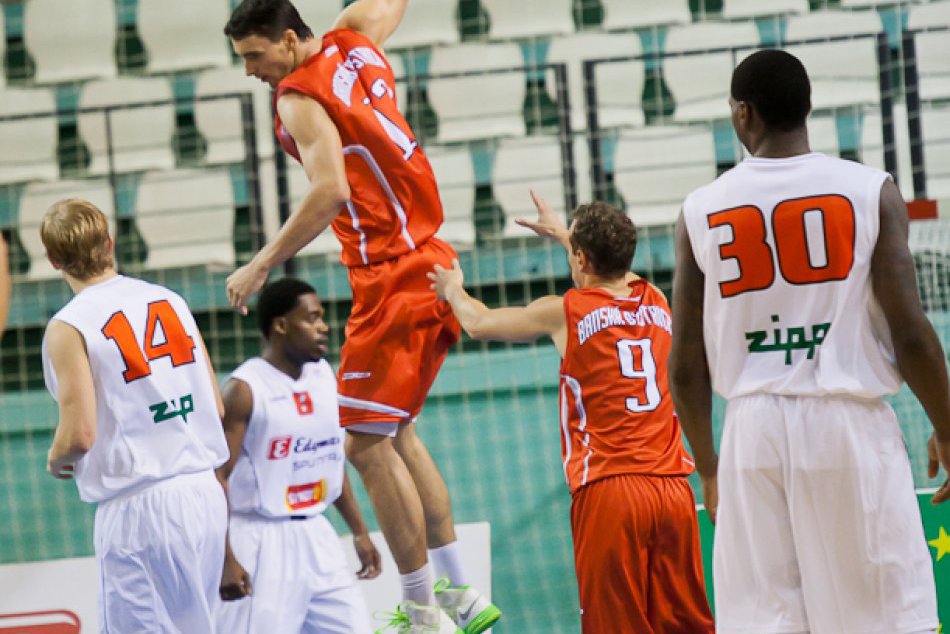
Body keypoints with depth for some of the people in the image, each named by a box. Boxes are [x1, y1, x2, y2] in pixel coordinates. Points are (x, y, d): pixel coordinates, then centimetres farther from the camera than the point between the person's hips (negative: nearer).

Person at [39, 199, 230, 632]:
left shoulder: (68, 328, -9)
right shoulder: (170, 300, 8)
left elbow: (80, 434, -15)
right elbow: (215, 407, 11)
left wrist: (55, 459, 7)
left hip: (136, 509, -6)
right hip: (205, 493, 6)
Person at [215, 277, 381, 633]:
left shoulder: (323, 376, 10)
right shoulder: (245, 389, -13)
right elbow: (217, 476, -16)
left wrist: (359, 533, 21)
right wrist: (226, 559, -23)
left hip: (316, 537, 7)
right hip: (262, 540, -7)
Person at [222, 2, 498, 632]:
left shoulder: (302, 98, -15)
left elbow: (330, 191, -29)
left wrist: (262, 266, -25)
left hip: (393, 276, -10)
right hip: (429, 262, 10)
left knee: (367, 441, -8)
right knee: (396, 433, 18)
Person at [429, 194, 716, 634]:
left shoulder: (565, 312, 0)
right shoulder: (655, 301, 13)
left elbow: (479, 324, 19)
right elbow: (613, 270, 40)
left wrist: (453, 289, 40)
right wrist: (563, 233, 55)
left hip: (608, 490, -4)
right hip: (672, 487, 4)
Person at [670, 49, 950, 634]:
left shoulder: (702, 210, 4)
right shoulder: (870, 191, -3)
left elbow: (687, 366, 6)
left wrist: (707, 467, 19)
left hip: (755, 430, 2)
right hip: (850, 427, -2)